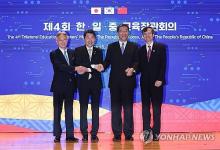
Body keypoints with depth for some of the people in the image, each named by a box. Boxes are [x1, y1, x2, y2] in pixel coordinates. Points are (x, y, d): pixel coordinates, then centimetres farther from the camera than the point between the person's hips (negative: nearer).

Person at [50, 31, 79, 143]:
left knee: (69, 111, 5)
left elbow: (75, 67, 11)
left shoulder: (72, 53, 13)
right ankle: (57, 135, 7)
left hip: (70, 85, 4)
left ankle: (70, 135, 7)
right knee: (57, 111, 3)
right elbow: (60, 66, -17)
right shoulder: (54, 54, -1)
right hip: (58, 86, -4)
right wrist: (75, 69, -25)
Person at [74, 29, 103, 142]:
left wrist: (87, 69, -11)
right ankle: (84, 134, 4)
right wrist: (92, 67, -17)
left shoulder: (99, 51, 13)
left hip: (96, 83, 2)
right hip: (83, 83, -1)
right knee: (83, 108, -1)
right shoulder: (78, 51, 7)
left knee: (95, 109, 1)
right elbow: (78, 66, -6)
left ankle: (94, 134, 4)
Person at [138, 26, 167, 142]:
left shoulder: (161, 47, 2)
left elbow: (163, 65, -5)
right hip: (145, 82, 3)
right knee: (145, 107, 1)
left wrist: (160, 79, -13)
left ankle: (156, 132, 5)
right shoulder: (141, 50, 13)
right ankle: (147, 131, 1)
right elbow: (140, 67, 11)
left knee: (157, 108, 1)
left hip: (157, 82, -3)